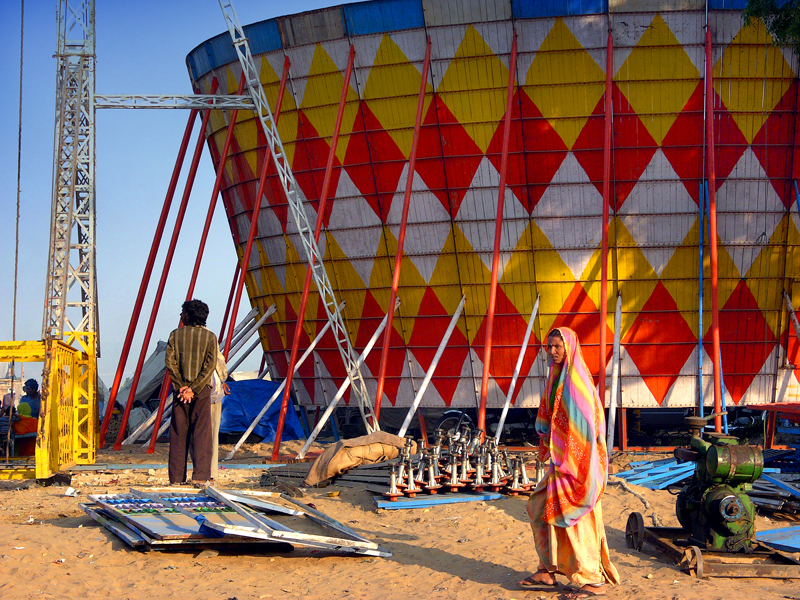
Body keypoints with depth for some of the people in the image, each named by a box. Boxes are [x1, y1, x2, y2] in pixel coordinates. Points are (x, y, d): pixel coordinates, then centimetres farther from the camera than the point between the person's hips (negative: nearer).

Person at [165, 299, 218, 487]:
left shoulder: (176, 335, 2)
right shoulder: (209, 337, 0)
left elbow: (170, 362, -5)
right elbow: (210, 366, -9)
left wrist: (182, 386, -6)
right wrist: (193, 389, -10)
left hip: (180, 389, 1)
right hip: (202, 390, -1)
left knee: (178, 433, 7)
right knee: (201, 433, 0)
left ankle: (176, 477, 8)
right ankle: (200, 477, -8)